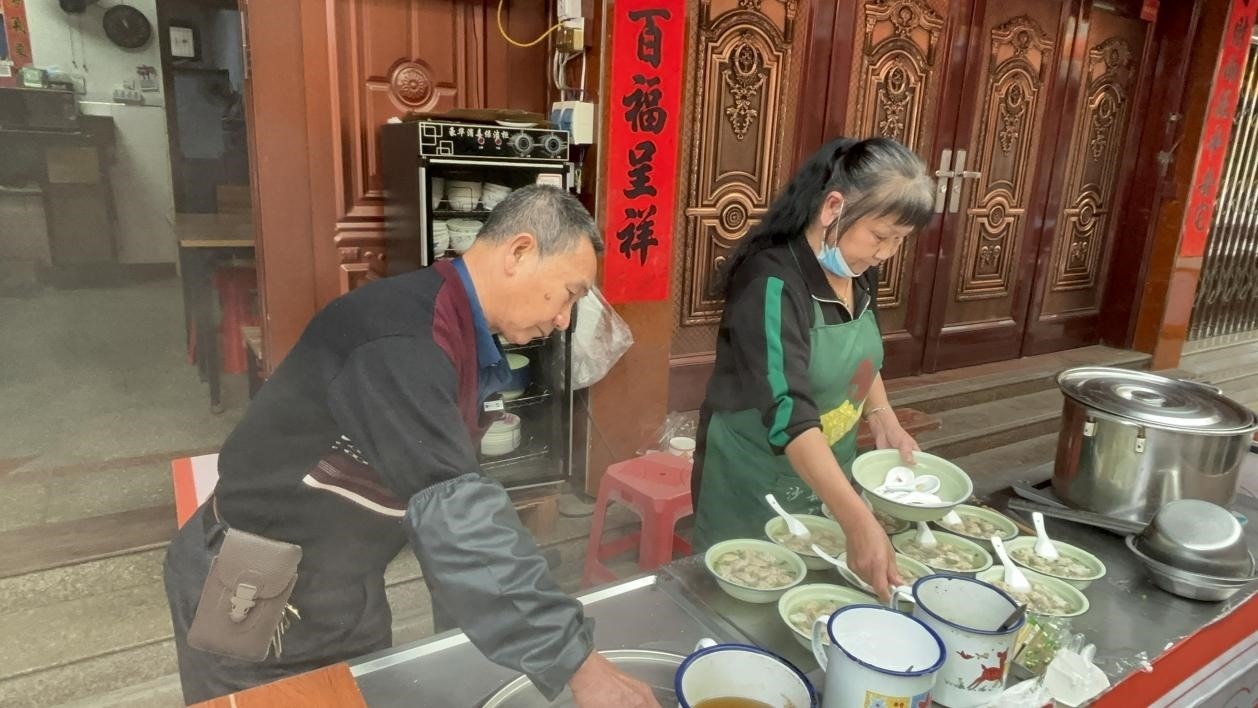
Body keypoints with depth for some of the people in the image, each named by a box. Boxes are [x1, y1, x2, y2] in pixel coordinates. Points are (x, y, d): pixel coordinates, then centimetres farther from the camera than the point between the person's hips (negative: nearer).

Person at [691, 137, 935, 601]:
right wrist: (858, 521, -40)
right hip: (755, 484, -7)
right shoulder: (773, 282, -27)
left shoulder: (857, 272, -3)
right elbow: (789, 415, -35)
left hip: (825, 476, 7)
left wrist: (882, 416, -1)